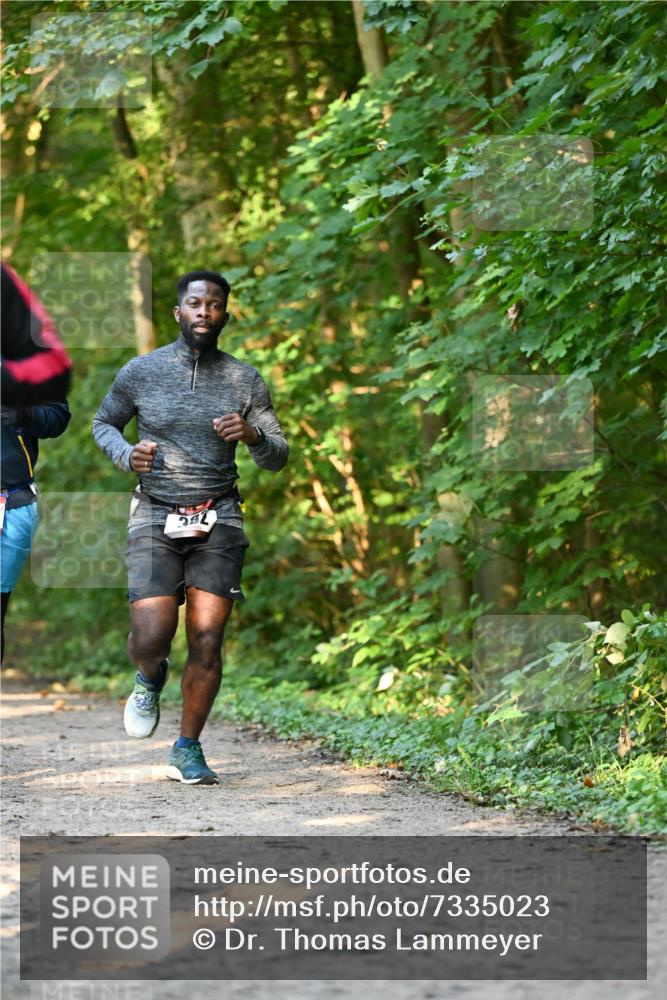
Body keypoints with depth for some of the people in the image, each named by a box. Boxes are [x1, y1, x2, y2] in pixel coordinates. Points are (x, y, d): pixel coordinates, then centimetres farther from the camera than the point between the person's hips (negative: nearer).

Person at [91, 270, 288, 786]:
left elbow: (278, 458, 8)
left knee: (207, 638, -7)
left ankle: (188, 749, 10)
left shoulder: (246, 381, 4)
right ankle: (150, 678, 24)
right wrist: (127, 454, -4)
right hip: (154, 518, -1)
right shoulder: (141, 372, 1)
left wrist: (253, 436, -14)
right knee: (150, 639, -13)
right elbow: (103, 423, 17)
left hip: (218, 521, 1)